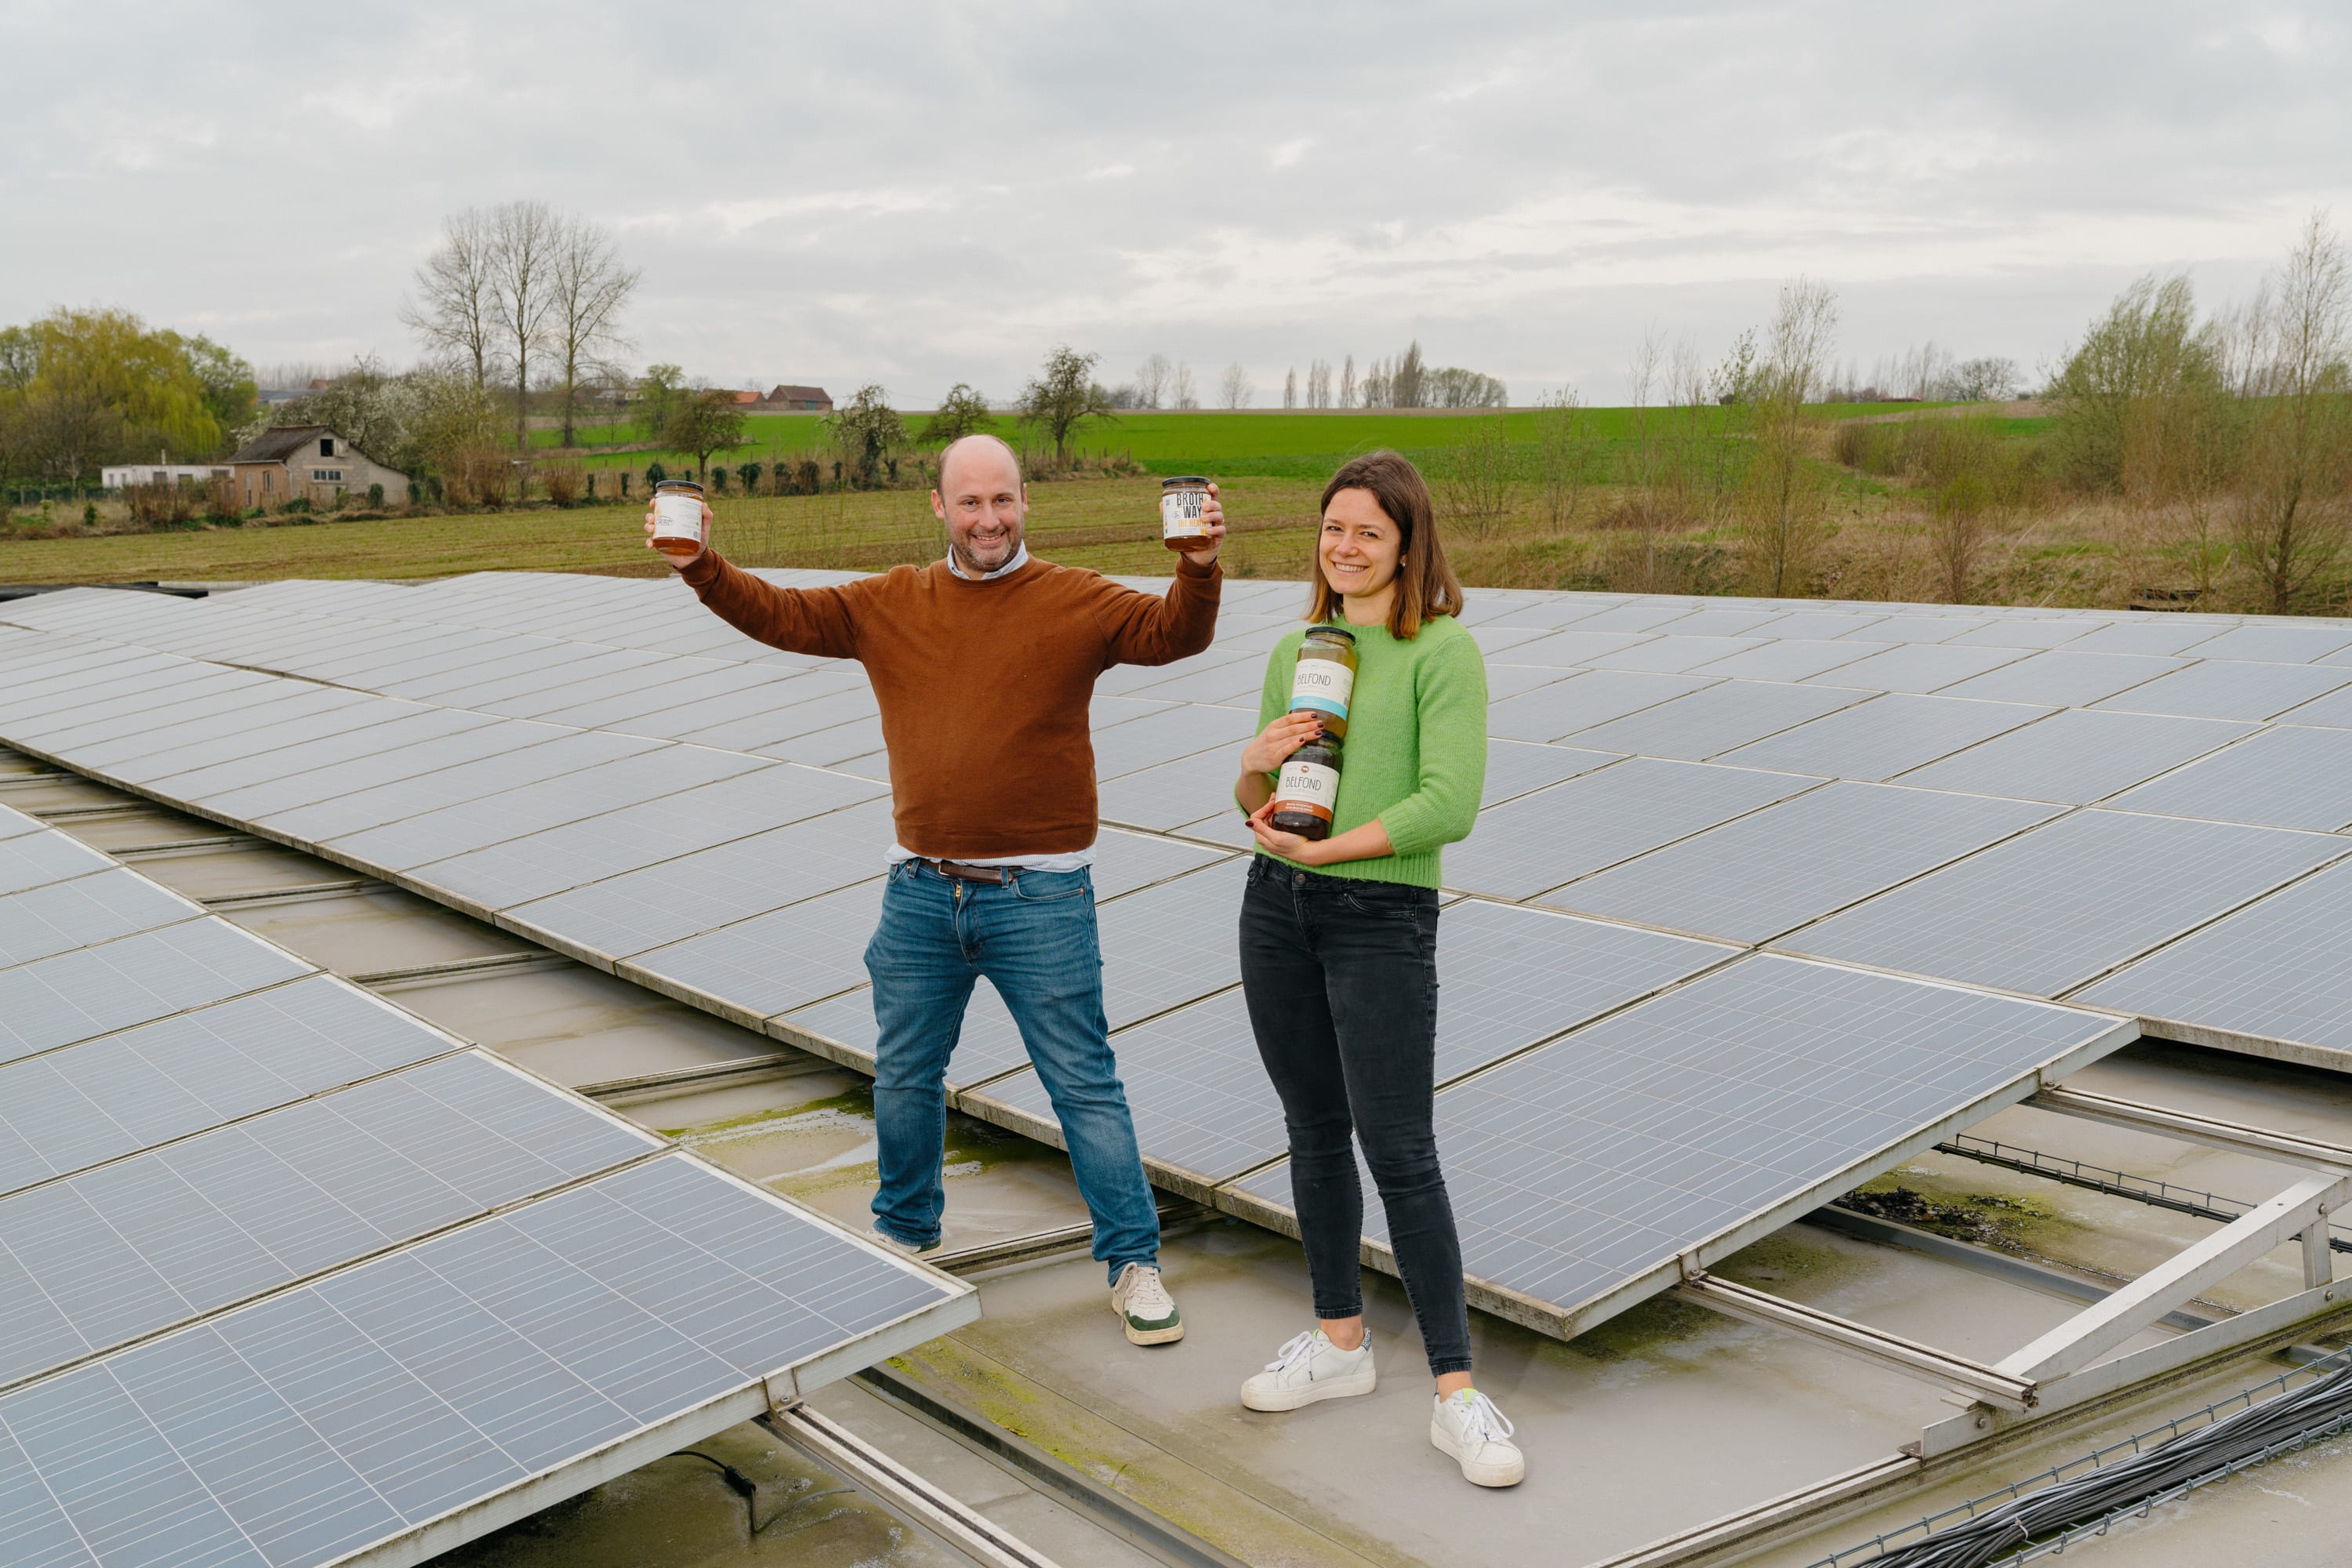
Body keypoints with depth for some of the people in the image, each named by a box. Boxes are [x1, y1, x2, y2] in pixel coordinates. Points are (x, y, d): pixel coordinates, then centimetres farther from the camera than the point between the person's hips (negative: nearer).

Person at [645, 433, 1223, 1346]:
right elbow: (780, 616, 5)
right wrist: (701, 568, -9)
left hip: (1039, 896, -4)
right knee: (904, 1076, 18)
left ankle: (1133, 1262, 14)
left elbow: (1172, 634, -15)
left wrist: (1199, 567, -34)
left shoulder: (1076, 602, -5)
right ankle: (905, 1233, 41)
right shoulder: (889, 605, 6)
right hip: (922, 890, 4)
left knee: (1084, 1085, 2)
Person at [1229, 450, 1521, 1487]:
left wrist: (1322, 850, -19)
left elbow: (1450, 805, -18)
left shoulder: (1443, 651, -8)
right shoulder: (1294, 651, 11)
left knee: (1399, 1152, -6)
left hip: (1383, 916, -6)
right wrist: (1256, 767, -7)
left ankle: (1456, 1394, 5)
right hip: (1276, 908, 6)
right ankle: (1341, 1342, 29)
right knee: (1314, 1132, 14)